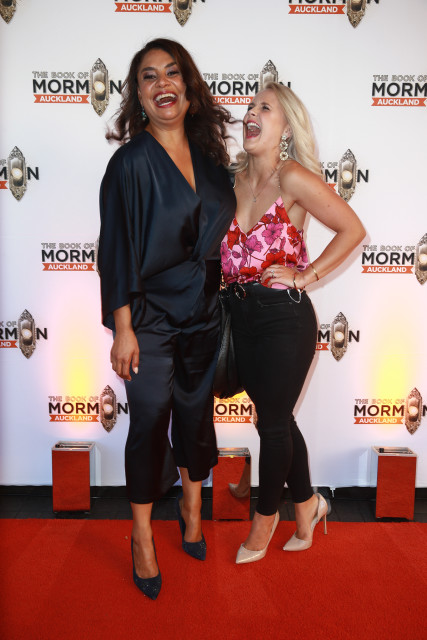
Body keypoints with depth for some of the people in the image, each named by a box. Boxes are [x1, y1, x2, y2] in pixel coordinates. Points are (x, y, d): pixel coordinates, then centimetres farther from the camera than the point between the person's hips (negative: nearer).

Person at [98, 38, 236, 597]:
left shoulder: (210, 153, 6)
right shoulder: (131, 162, -9)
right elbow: (117, 247, -11)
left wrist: (226, 302, 13)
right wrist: (122, 328, -14)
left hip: (204, 314, 5)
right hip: (151, 316, -4)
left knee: (198, 414, 15)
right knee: (150, 422, 4)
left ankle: (193, 509, 39)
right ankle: (143, 537, 26)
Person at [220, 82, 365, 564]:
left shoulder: (293, 178, -11)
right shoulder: (237, 179, 8)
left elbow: (353, 229, -10)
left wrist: (305, 276, -12)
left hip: (285, 317, -6)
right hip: (243, 315, 7)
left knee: (272, 423, 9)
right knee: (278, 419, 17)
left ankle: (265, 516, 34)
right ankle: (307, 505, 40)